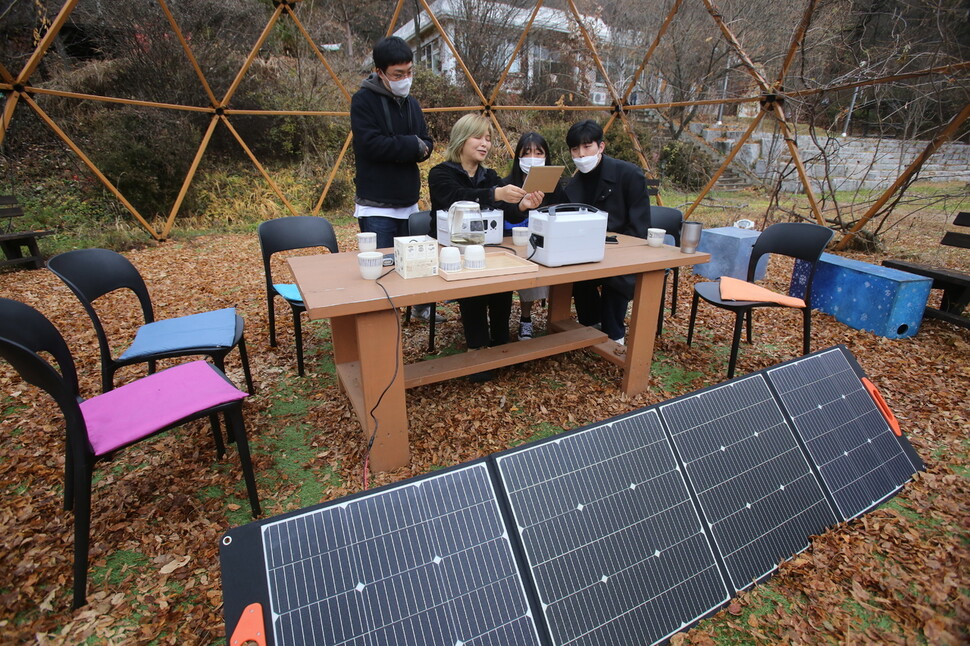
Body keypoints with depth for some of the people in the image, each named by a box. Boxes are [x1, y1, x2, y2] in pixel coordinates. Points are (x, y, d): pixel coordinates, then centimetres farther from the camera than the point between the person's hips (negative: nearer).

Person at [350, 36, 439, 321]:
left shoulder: (412, 103, 12)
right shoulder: (363, 100, -6)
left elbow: (427, 147, 6)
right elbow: (372, 145, -19)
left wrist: (397, 148, -14)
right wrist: (412, 144, -9)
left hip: (409, 202, 6)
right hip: (376, 206, -6)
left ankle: (422, 306, 34)